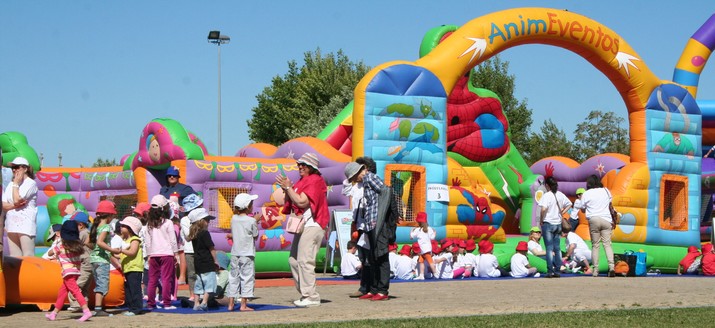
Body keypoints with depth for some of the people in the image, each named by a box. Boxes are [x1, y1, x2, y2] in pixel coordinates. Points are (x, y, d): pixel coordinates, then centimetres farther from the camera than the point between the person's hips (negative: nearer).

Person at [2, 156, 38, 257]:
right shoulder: (11, 184, 16)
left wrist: (16, 184, -3)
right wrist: (14, 205, -10)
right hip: (12, 225, 7)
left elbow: (17, 200, -15)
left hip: (26, 225, -7)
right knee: (14, 258, 6)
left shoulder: (30, 183, -4)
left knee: (28, 256, -11)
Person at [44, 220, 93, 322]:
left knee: (75, 291, -14)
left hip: (68, 272, -7)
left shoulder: (60, 246, -4)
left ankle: (86, 311, -27)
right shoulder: (77, 246, 9)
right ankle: (54, 313, 24)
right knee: (62, 292, 16)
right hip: (76, 271, 7)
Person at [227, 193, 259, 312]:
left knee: (233, 277, 10)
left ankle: (231, 304, 10)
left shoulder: (234, 219, 4)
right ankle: (243, 304, -3)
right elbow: (255, 236, -1)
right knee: (247, 278, 0)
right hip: (247, 254, -5)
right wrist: (256, 222, 8)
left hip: (235, 254, 5)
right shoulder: (251, 221, -11)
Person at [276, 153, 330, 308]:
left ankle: (311, 297, -12)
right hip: (302, 227, 10)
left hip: (311, 226, -10)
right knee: (294, 260, 10)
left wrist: (288, 187, -12)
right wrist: (286, 190, 1)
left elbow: (302, 202, -18)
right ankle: (305, 294, 15)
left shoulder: (314, 181, -9)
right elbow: (290, 203, 18)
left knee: (305, 261, -13)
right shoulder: (302, 181, 19)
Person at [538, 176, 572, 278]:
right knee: (557, 248, 10)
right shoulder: (560, 195, 6)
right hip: (558, 224, 6)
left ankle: (550, 271, -5)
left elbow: (544, 209, -24)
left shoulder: (547, 195, -13)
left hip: (548, 224, -6)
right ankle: (557, 271, 11)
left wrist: (541, 220, -11)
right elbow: (569, 204, 17)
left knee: (549, 248, -3)